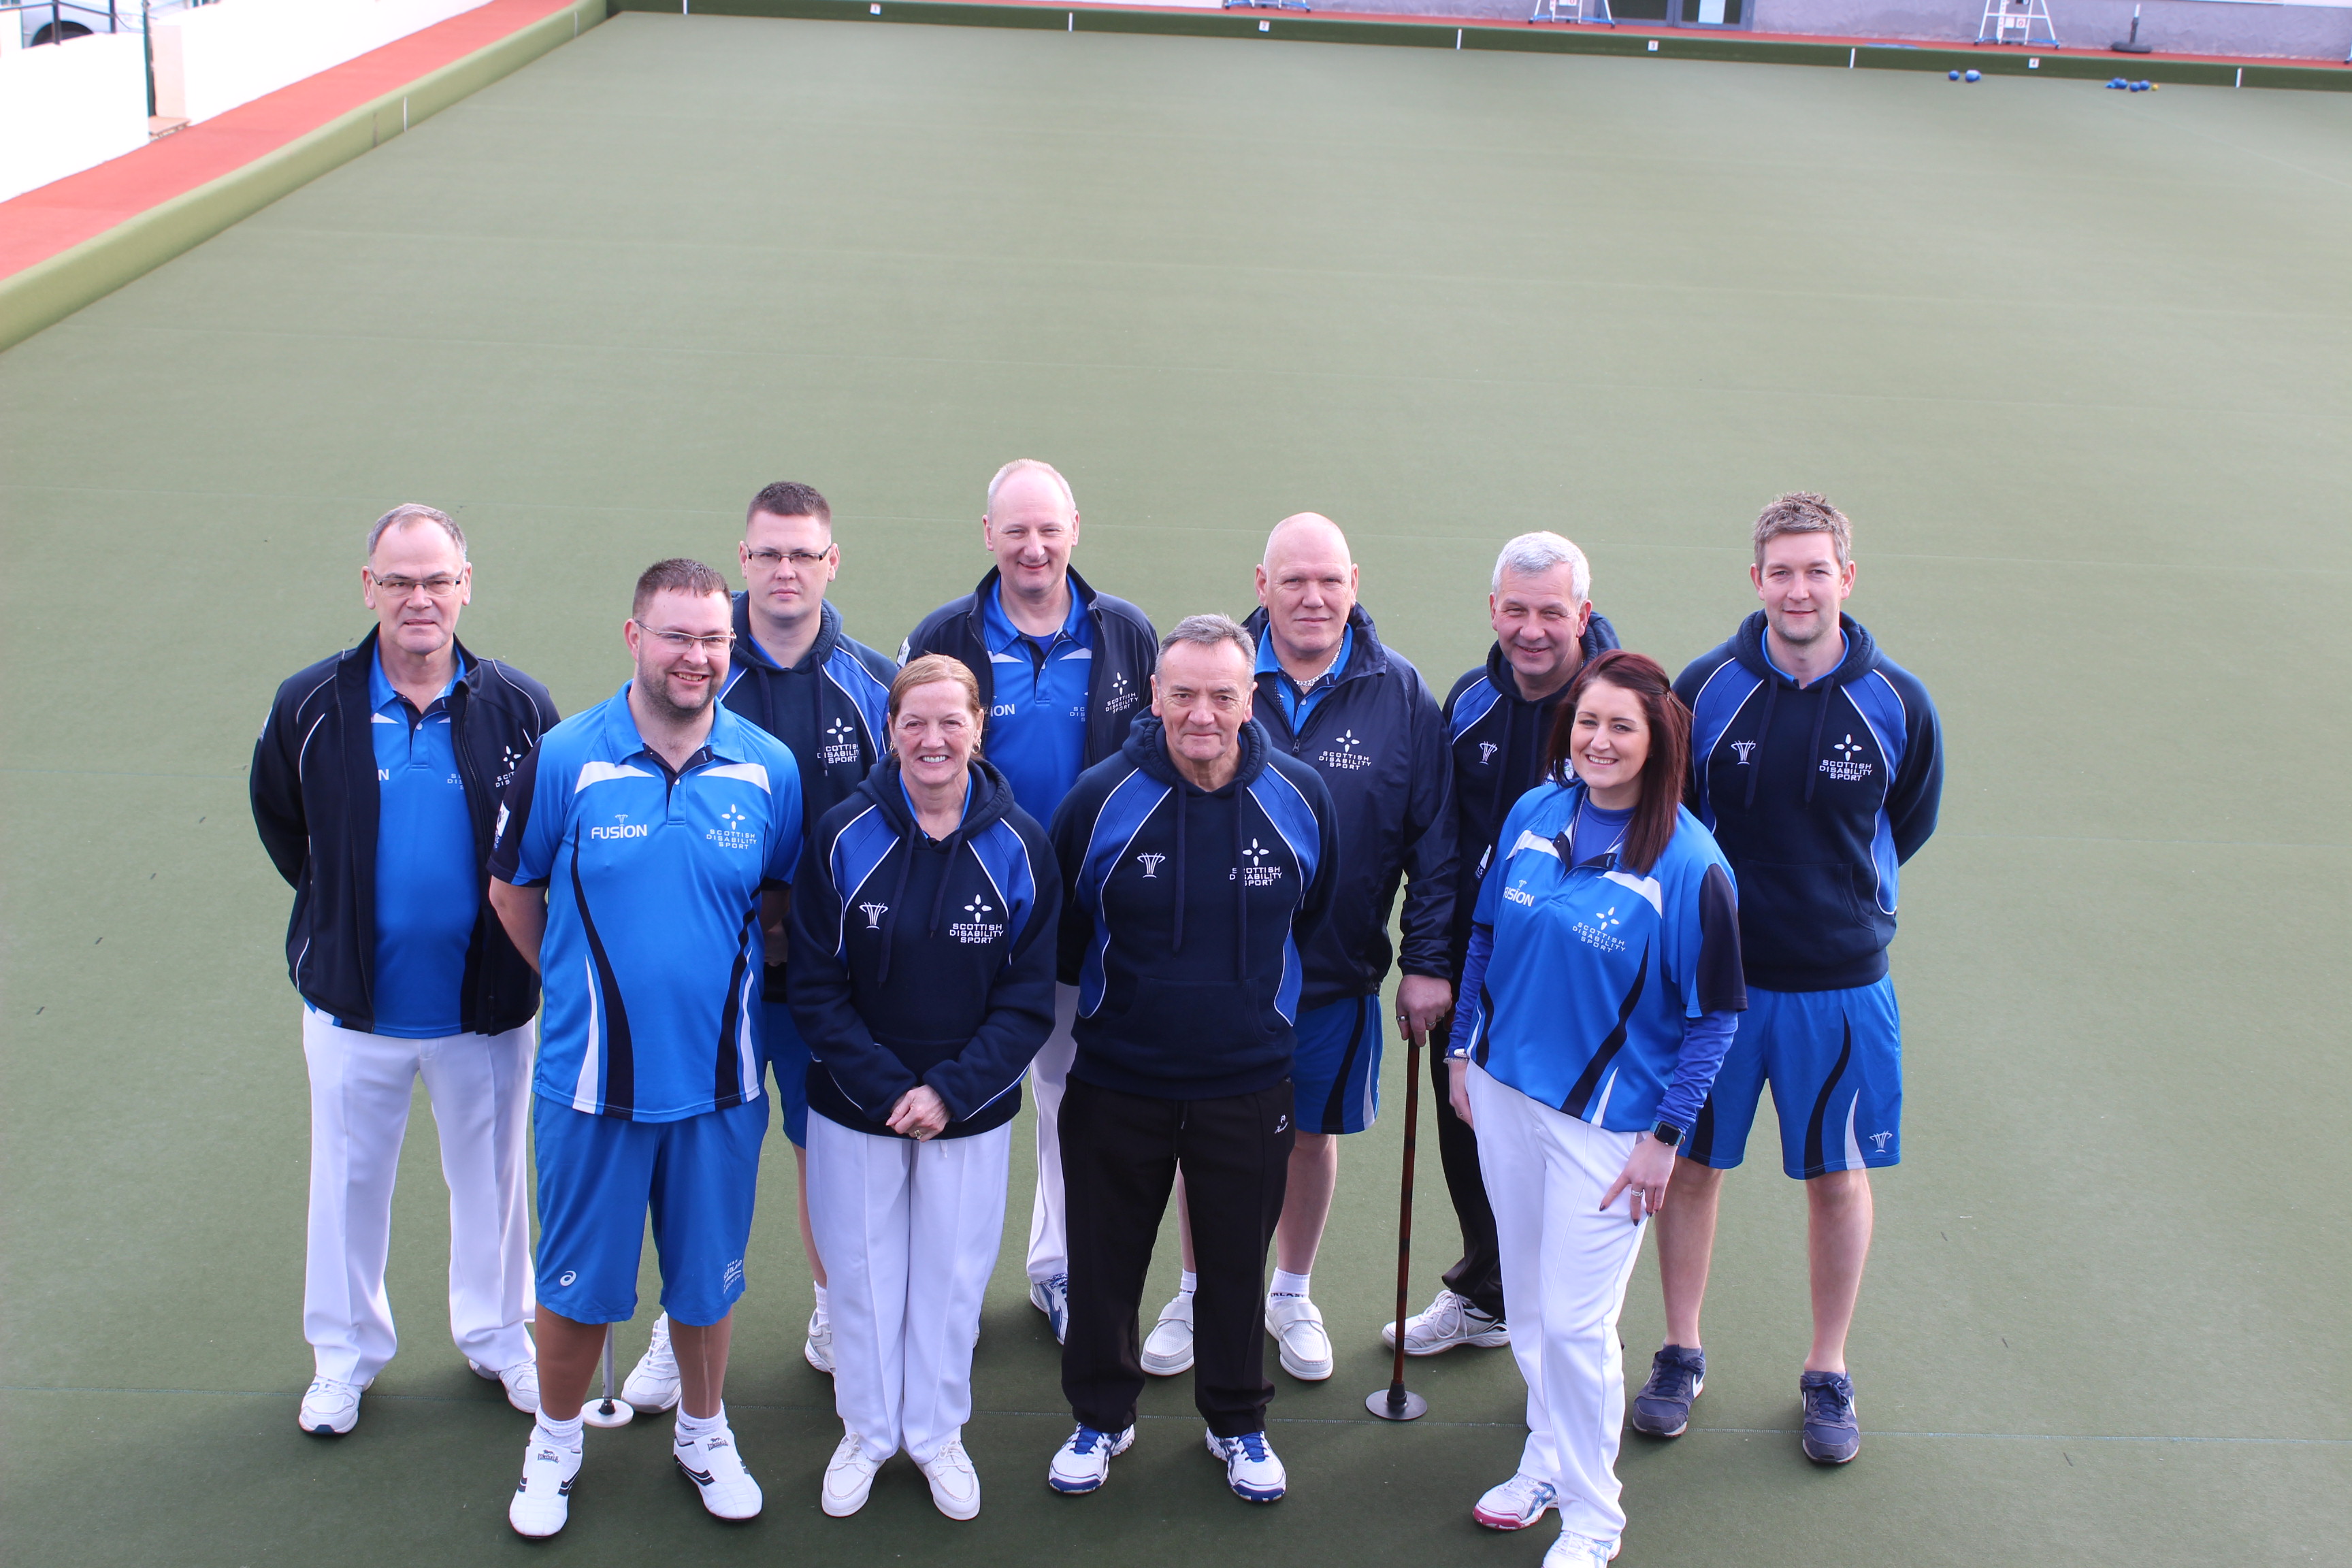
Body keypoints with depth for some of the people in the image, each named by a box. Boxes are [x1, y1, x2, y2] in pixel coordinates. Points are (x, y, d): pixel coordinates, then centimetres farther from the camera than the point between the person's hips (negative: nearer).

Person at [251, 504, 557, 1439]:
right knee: (349, 1179, 15)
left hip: (487, 1003, 0)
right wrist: (336, 911, 10)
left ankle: (497, 1335, 38)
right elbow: (279, 821, 11)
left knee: (490, 1176, 16)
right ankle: (346, 1353, 36)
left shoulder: (517, 708, -10)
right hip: (354, 1001, 1)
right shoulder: (311, 707, -8)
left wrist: (517, 936, 0)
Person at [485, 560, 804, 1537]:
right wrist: (580, 987, 6)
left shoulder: (769, 769, -5)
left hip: (719, 1080, 2)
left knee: (706, 1276, 16)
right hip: (592, 1079, -1)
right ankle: (555, 1444, 36)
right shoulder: (565, 758, -9)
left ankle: (703, 1433, 40)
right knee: (576, 1281, 12)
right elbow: (512, 889, 5)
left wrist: (717, 976, 5)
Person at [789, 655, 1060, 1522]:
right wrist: (885, 1091, -15)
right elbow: (815, 987, -7)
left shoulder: (1018, 846, -8)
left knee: (952, 1277, 13)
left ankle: (937, 1432, 35)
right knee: (863, 1276, 12)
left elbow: (1029, 996, -5)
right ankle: (865, 1432, 34)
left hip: (973, 1110, 0)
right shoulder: (843, 836, -10)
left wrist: (950, 1091, -14)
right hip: (854, 1106, 0)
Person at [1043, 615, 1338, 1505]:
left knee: (1236, 1263, 16)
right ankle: (1101, 1417, 36)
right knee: (1103, 1262, 14)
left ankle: (1237, 1423, 37)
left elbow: (1319, 922, 9)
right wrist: (1108, 997, 8)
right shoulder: (1101, 797, -14)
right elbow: (1059, 933, 2)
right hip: (1117, 1081, 0)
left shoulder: (1299, 797, -9)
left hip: (1249, 1087, 1)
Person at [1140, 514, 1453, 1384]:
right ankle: (1196, 1293, 33)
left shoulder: (1401, 694, -5)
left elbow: (1434, 840, -2)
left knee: (1314, 1135, 15)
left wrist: (1429, 960, -6)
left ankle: (1293, 1295, 37)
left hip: (1337, 975, 1)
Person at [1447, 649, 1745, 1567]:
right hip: (1504, 1093, 5)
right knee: (1529, 1300, 17)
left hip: (1605, 1121, -5)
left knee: (1575, 1320, 0)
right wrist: (1462, 1048, 12)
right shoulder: (1533, 814, -1)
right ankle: (1547, 1462, 37)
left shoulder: (1689, 864, -16)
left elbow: (1714, 1014, -10)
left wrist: (1665, 1136, -10)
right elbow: (1484, 935, 11)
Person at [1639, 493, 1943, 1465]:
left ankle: (1829, 1374, 28)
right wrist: (1727, 894, 5)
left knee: (1839, 1177, 11)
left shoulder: (1897, 704, -8)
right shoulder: (1705, 687, -8)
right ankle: (1681, 1355, 29)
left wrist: (1838, 898, 10)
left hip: (1841, 983, 0)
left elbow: (1907, 828, 9)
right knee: (1693, 1164, 10)